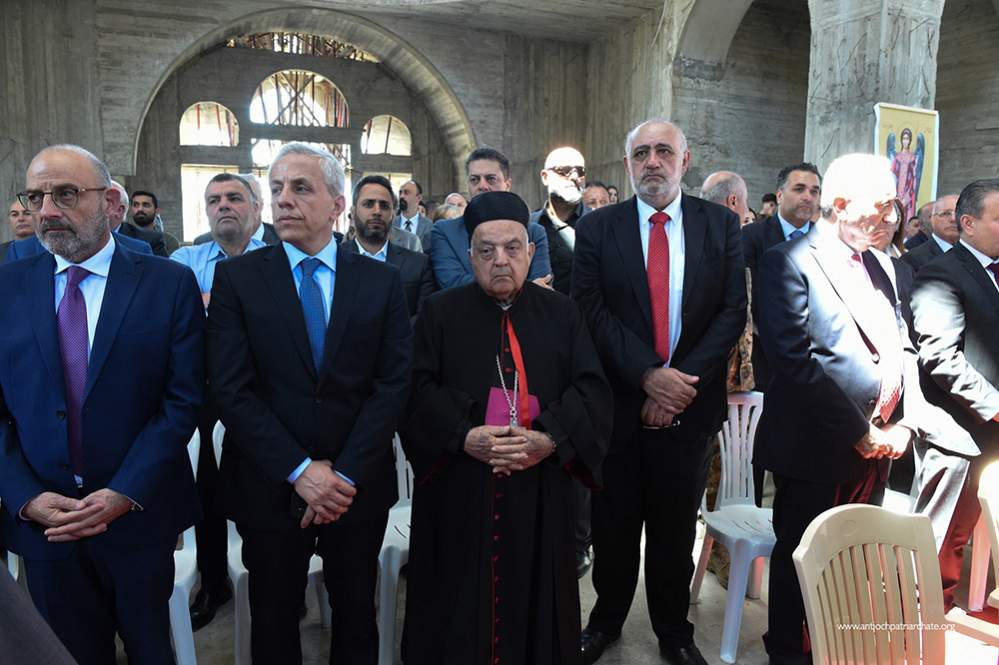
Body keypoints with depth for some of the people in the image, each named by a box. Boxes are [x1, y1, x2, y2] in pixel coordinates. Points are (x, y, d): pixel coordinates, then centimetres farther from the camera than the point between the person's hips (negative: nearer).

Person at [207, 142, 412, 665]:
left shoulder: (381, 281, 0)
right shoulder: (236, 278, -3)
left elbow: (394, 382, -5)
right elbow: (230, 389, -10)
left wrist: (346, 475, -12)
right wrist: (299, 470, -15)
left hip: (358, 485, 1)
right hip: (271, 486, 0)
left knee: (356, 619, 18)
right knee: (273, 623, 19)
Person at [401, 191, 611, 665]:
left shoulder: (562, 313, 7)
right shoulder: (438, 313, 4)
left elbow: (592, 389, -1)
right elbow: (419, 390, -4)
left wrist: (549, 439, -17)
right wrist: (463, 436, -20)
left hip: (541, 493, 1)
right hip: (459, 493, -1)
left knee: (533, 597, 12)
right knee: (460, 606, 9)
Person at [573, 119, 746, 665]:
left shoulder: (721, 225, 3)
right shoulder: (597, 228, 0)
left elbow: (733, 311, -2)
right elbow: (591, 311, -7)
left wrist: (682, 380, -13)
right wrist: (648, 374, -17)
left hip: (688, 401, 1)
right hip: (619, 400, 0)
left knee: (676, 524, 15)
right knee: (614, 522, 13)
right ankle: (606, 619, 35)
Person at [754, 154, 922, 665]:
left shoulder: (879, 266, 13)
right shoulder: (789, 263, -12)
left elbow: (903, 346, 15)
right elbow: (795, 360, -20)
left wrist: (907, 420, 1)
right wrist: (858, 432, -17)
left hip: (876, 449, 7)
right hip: (817, 449, -7)